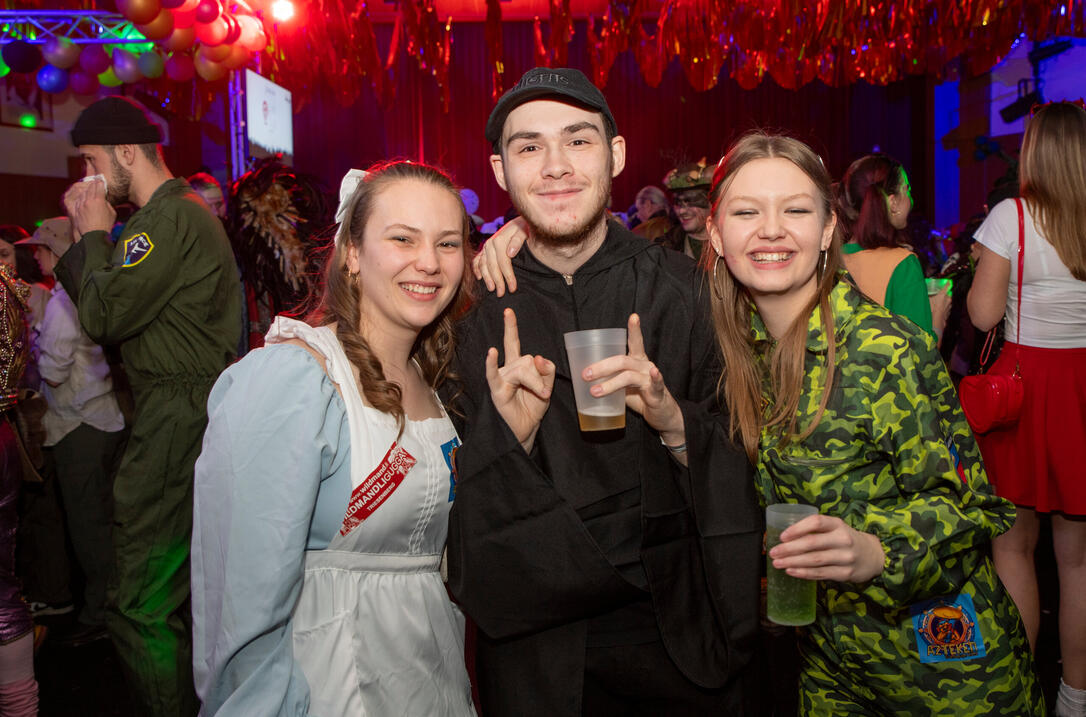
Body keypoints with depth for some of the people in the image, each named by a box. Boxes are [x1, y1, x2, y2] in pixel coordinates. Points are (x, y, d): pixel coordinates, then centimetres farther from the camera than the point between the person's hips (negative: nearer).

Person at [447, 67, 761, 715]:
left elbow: (739, 466, -5)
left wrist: (673, 420, -24)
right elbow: (466, 517, -4)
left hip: (678, 623, 0)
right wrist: (510, 433, -23)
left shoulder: (686, 289, -8)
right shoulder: (480, 312, -6)